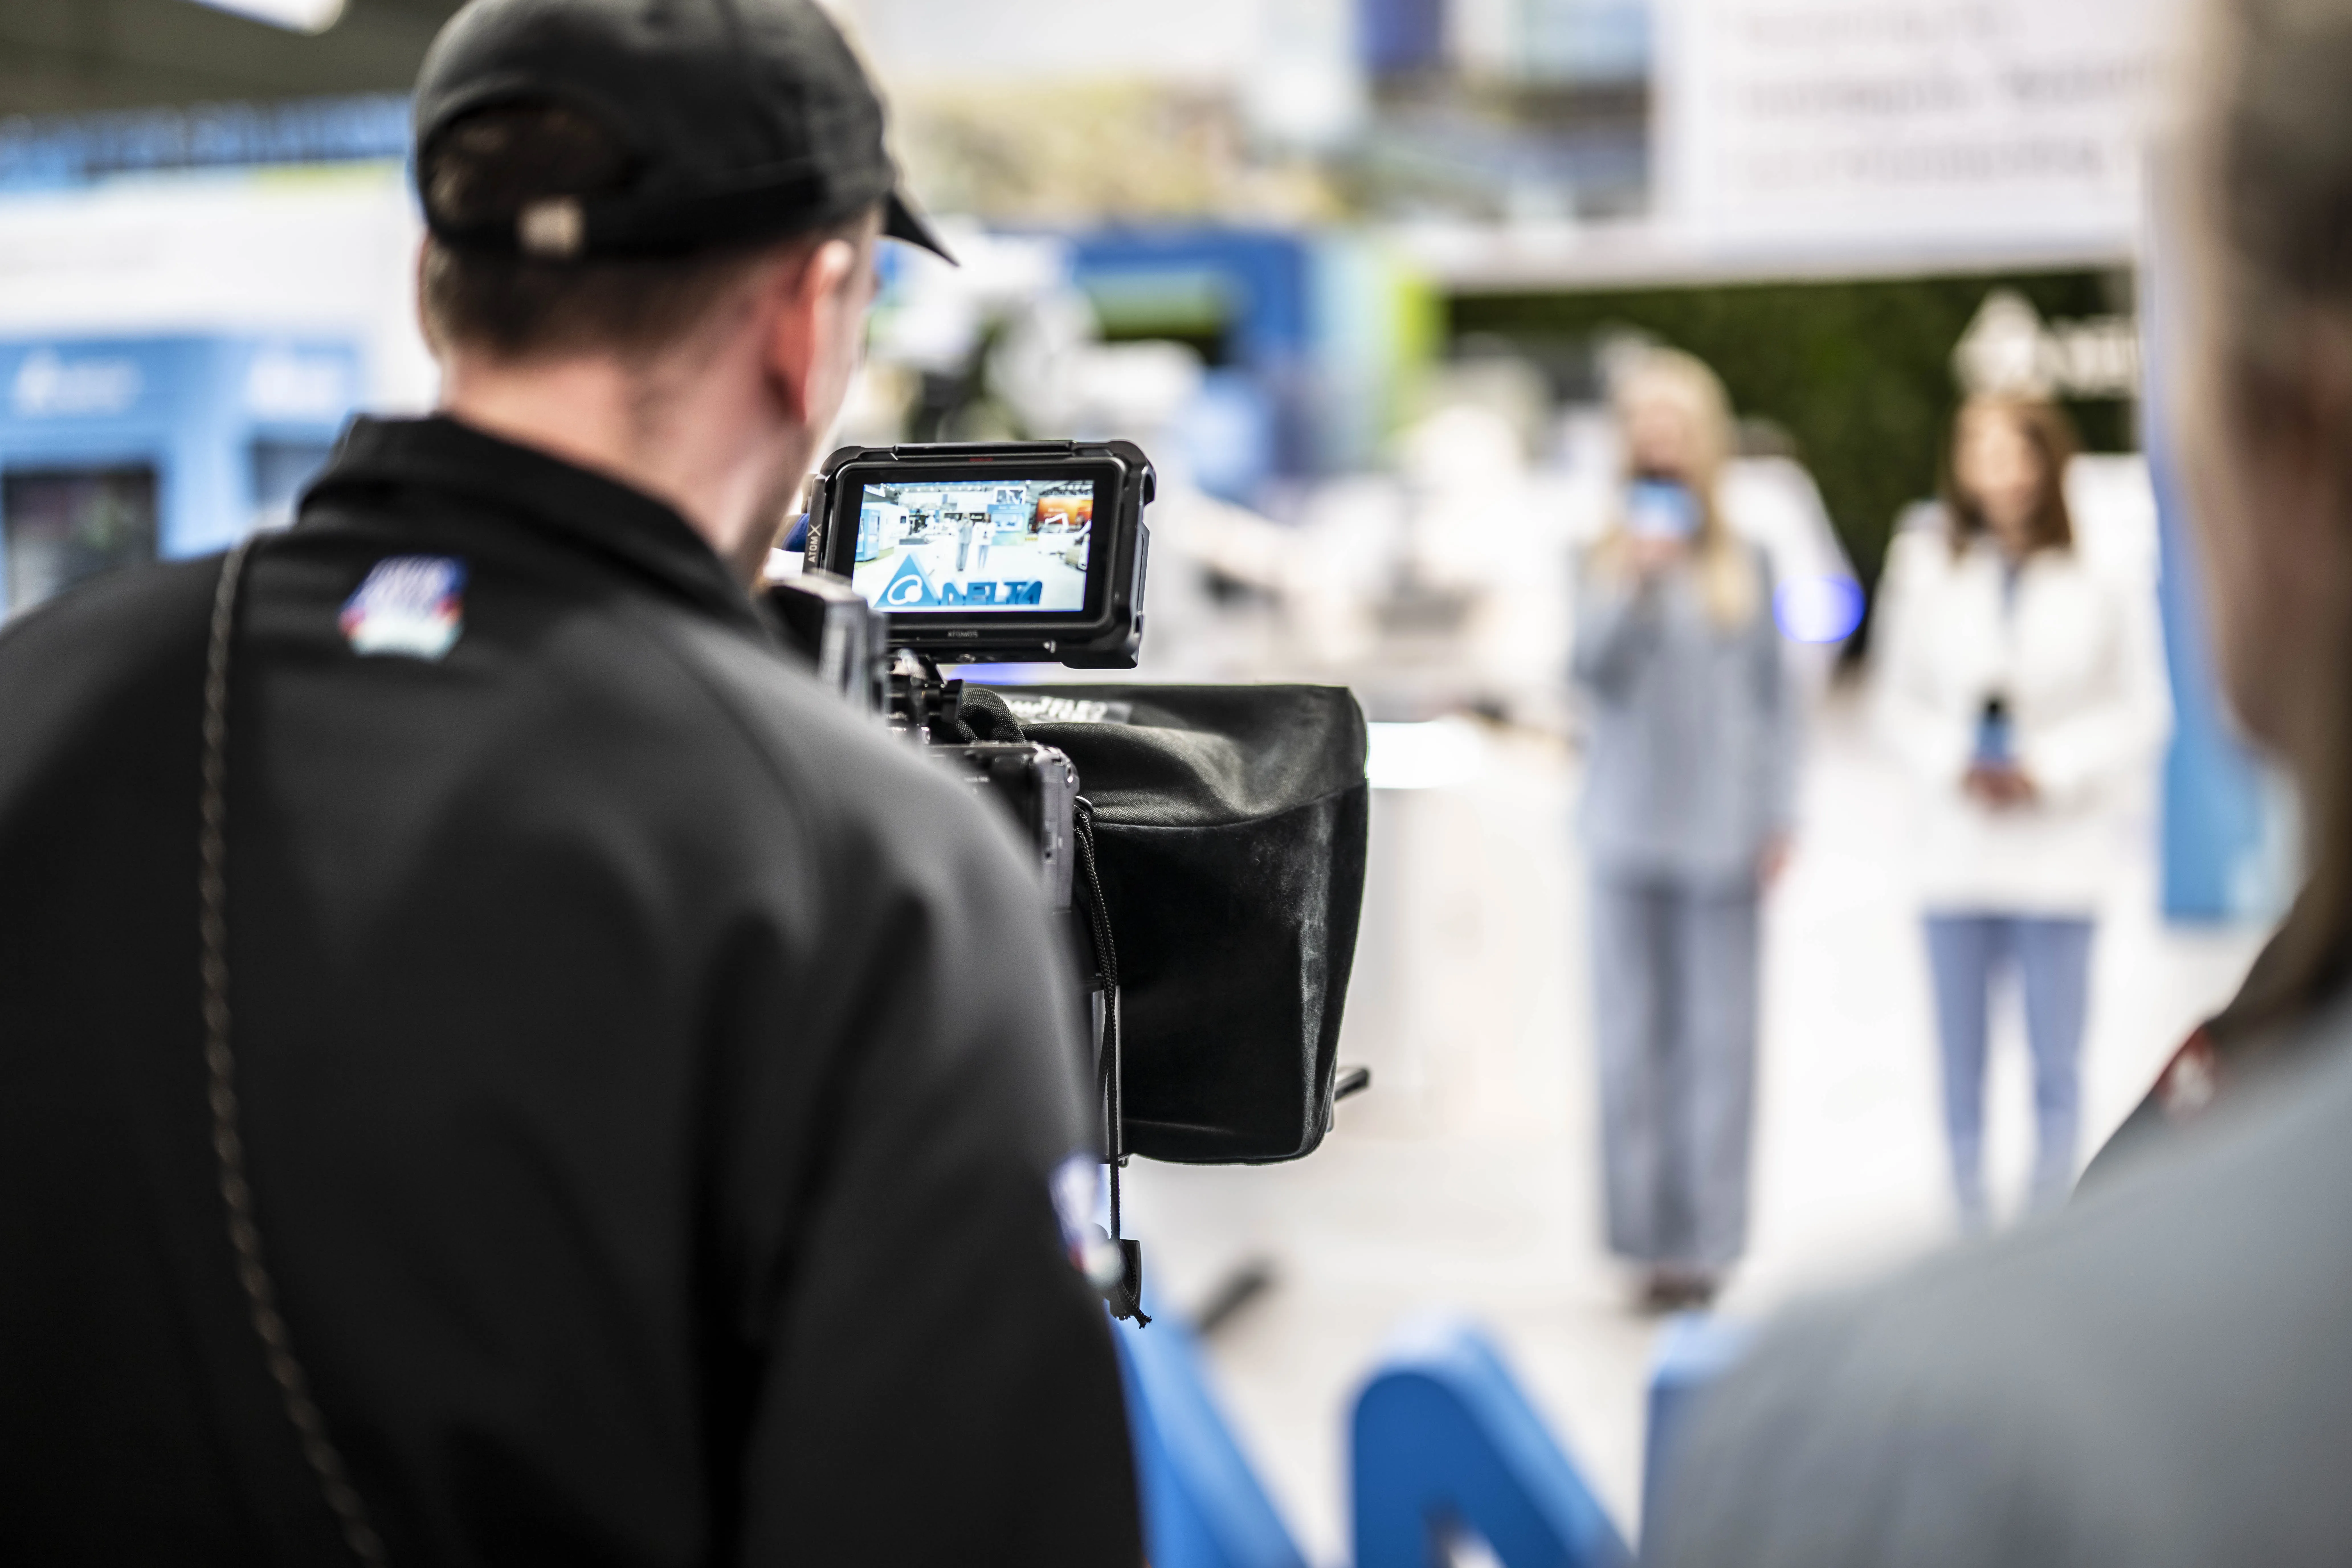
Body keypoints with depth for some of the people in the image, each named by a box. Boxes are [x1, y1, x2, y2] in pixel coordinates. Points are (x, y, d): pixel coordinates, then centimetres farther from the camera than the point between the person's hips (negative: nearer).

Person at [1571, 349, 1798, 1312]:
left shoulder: (1744, 562, 5)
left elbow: (1772, 693, 8)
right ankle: (1650, 1233, 9)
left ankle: (1707, 1239, 6)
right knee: (1634, 1038, 2)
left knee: (1719, 1038, 0)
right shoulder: (1608, 556, 5)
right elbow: (1593, 667, -5)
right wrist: (1633, 582, -17)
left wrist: (1777, 817, 4)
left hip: (1720, 831, 0)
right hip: (1629, 830, 0)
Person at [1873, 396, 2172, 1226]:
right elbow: (1899, 699, 9)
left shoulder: (2104, 574, -4)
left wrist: (2050, 772, -10)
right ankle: (1972, 1223, 16)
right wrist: (1954, 767, -7)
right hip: (1956, 847, 2)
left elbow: (2144, 712, 0)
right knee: (1960, 1061, 7)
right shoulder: (1927, 566, 4)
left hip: (2060, 844, -2)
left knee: (2057, 1064, 2)